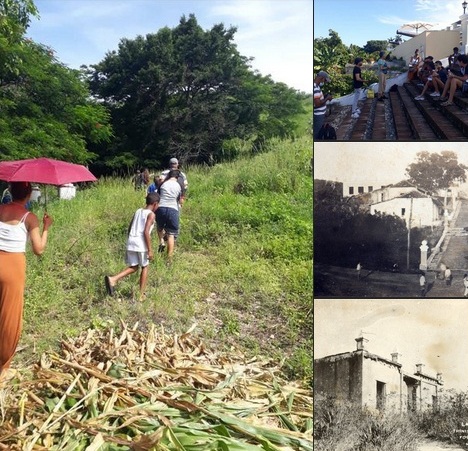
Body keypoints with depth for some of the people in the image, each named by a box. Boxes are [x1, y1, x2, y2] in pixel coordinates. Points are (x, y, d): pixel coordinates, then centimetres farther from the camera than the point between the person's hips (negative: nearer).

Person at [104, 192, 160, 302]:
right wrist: (150, 250, -13)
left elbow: (130, 228, 19)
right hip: (141, 244, -6)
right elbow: (146, 232, -15)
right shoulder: (151, 214, -4)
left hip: (131, 242, 6)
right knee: (144, 267, 13)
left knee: (133, 267, 16)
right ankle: (141, 295, 17)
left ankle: (113, 279, -5)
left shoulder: (138, 211, 17)